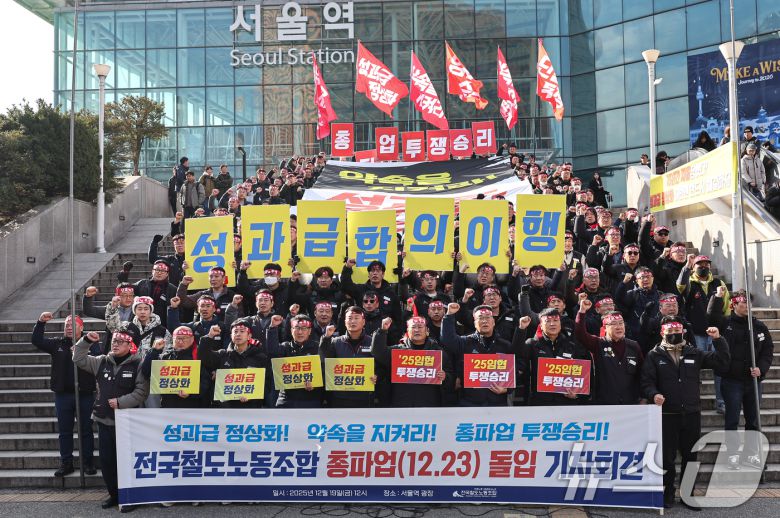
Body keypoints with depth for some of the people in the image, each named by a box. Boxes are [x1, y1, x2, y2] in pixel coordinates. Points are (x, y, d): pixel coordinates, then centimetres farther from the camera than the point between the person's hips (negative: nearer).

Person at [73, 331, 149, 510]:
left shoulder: (137, 364, -7)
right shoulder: (102, 362, 9)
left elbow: (142, 391, -13)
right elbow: (79, 359, 10)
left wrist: (120, 402, -17)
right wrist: (86, 341, -3)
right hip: (104, 420, 5)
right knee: (106, 459, 10)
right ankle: (113, 494, 24)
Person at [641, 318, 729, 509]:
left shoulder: (694, 353, 10)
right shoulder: (654, 356, 2)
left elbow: (721, 361, 6)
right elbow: (646, 381, -4)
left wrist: (718, 339, -5)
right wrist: (653, 394, -23)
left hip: (692, 414, 3)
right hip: (666, 414, -3)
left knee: (690, 456, 10)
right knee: (667, 457, 2)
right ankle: (668, 493, 16)